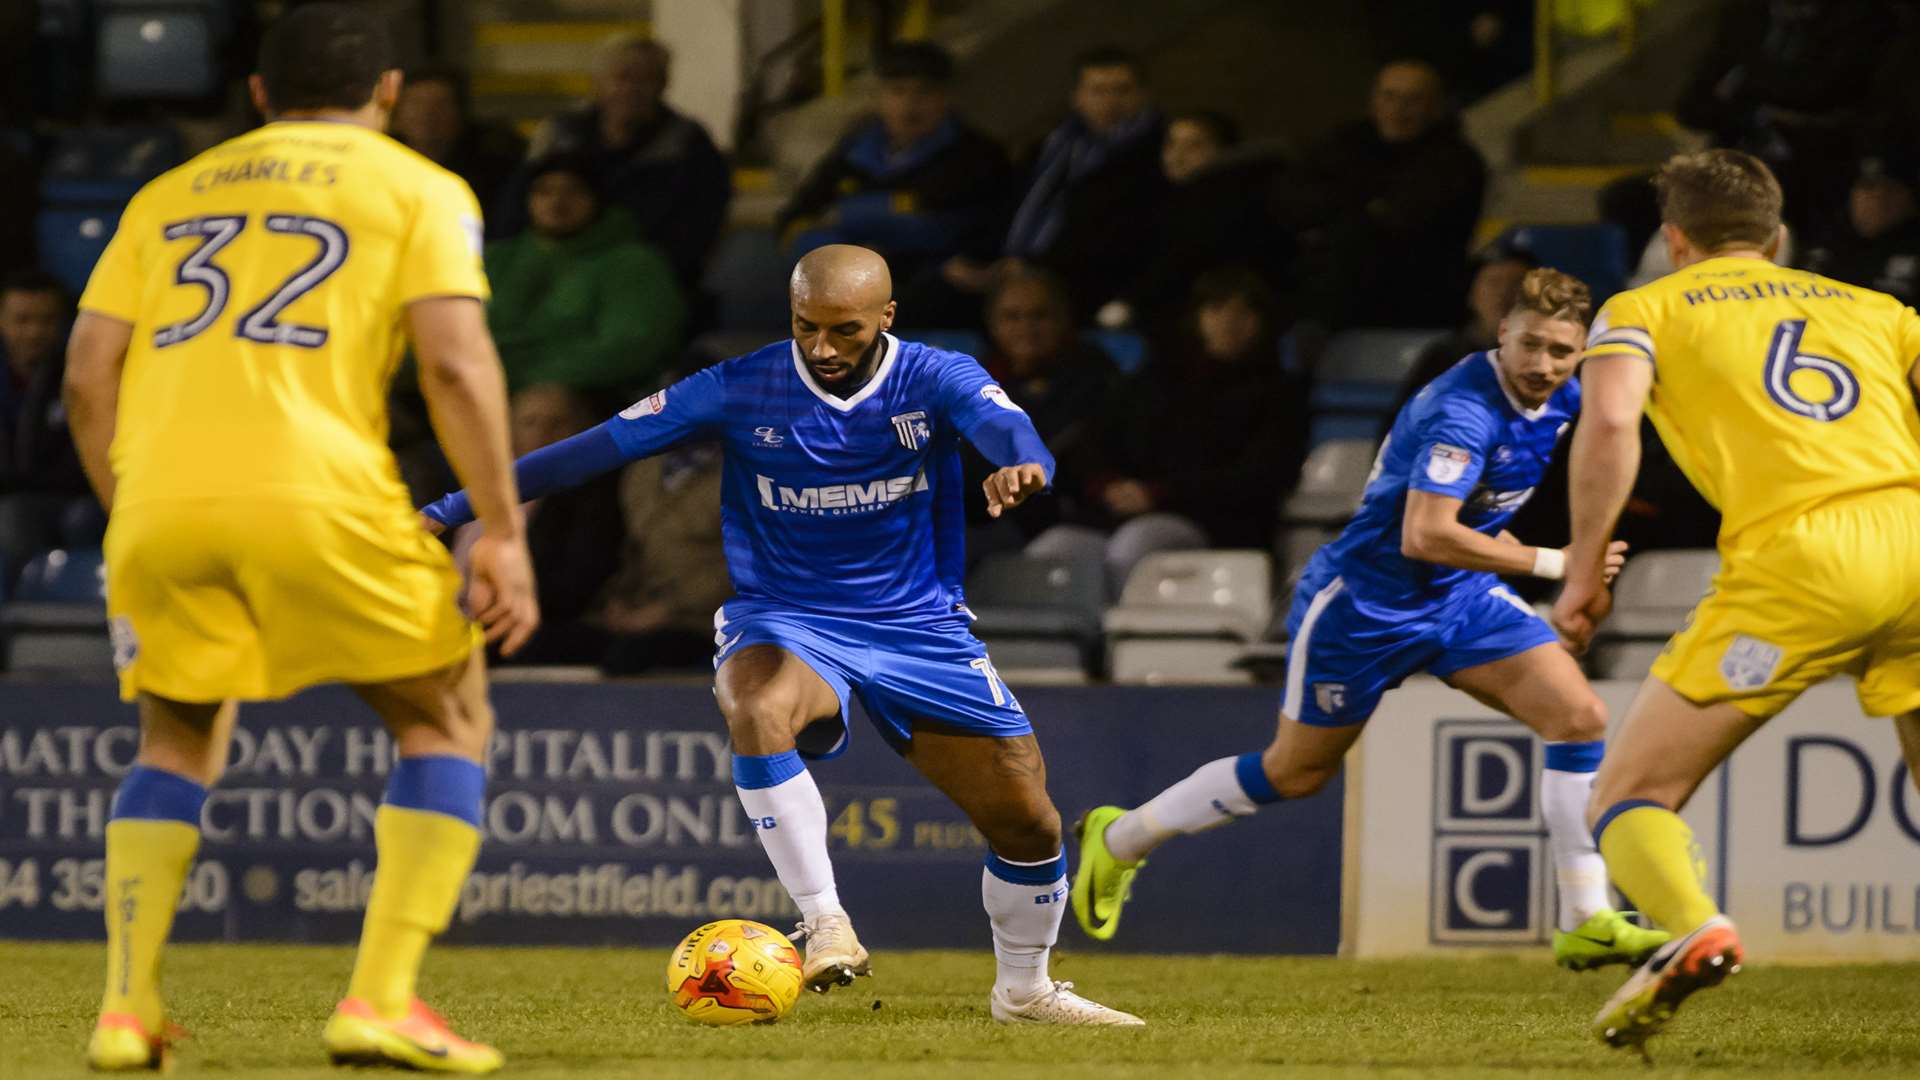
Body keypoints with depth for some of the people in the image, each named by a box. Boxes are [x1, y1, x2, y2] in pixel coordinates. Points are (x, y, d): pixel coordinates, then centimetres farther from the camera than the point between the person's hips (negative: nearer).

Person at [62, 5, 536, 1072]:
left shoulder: (167, 197, 24)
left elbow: (87, 373, 15)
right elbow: (456, 363, -2)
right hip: (320, 499, -4)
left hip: (162, 502, 4)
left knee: (176, 746, 24)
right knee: (447, 724, 13)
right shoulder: (418, 191, 12)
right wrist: (502, 531, -1)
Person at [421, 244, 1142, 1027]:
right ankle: (824, 924, -32)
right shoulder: (739, 392, -11)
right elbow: (598, 449, -12)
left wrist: (1021, 464, -58)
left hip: (920, 628, 2)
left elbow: (1003, 426, -31)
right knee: (758, 709, -38)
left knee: (1029, 822, 0)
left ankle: (1023, 991, 29)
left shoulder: (936, 380, -10)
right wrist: (450, 511, -18)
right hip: (783, 621, -2)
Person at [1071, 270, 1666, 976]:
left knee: (1579, 718, -11)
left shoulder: (1564, 401, -4)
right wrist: (1550, 563, -34)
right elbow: (1424, 536, -38)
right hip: (1367, 602, -7)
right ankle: (1120, 839, 31)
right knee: (1294, 773, 9)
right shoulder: (1466, 410, -30)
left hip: (1463, 599, 7)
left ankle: (1587, 924, -9)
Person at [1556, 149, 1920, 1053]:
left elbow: (1609, 419, -2)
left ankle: (1692, 928, -27)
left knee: (1627, 800, 4)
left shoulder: (1644, 309, 18)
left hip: (1794, 558, -4)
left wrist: (1584, 572, 3)